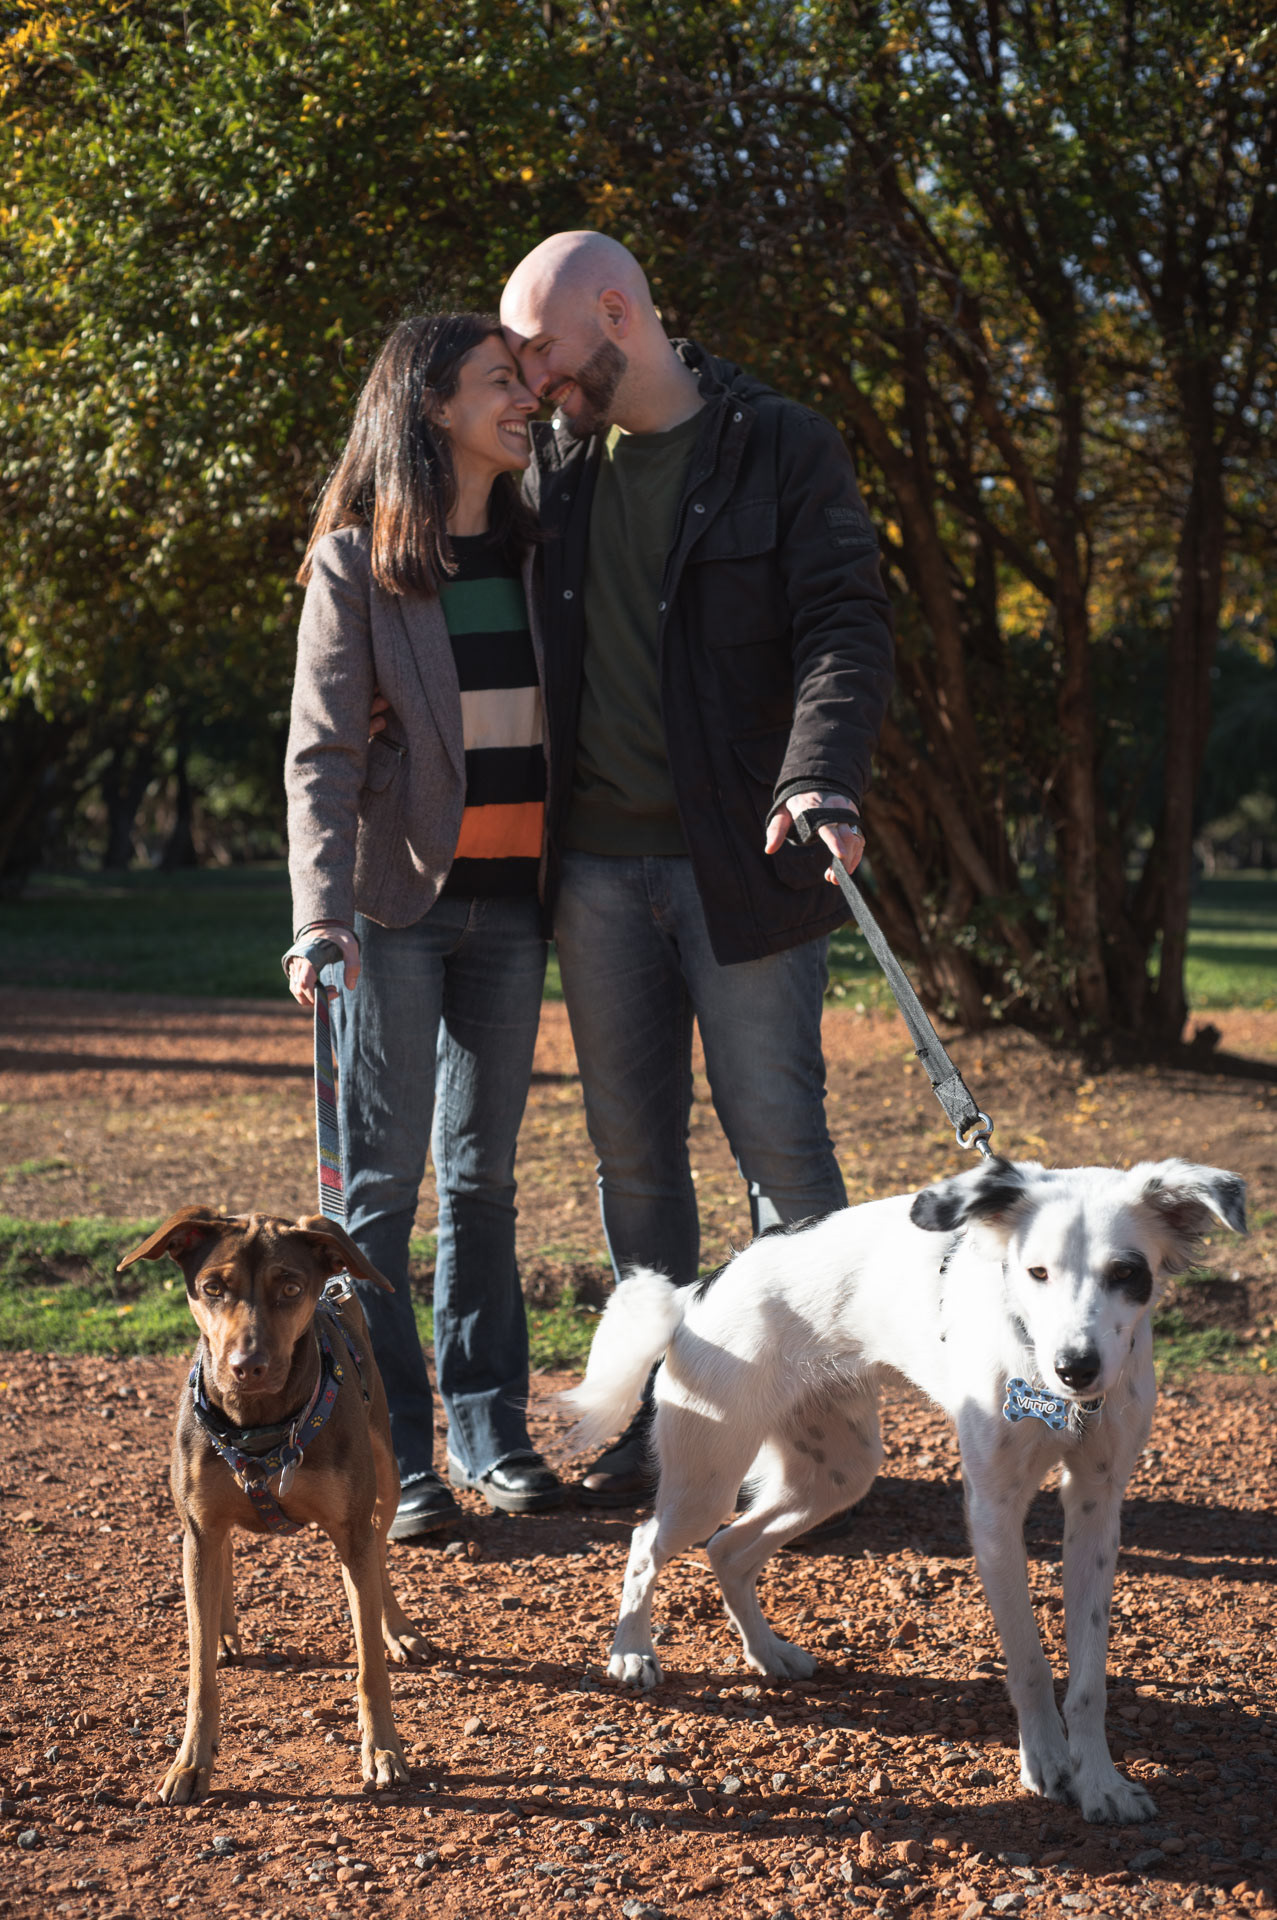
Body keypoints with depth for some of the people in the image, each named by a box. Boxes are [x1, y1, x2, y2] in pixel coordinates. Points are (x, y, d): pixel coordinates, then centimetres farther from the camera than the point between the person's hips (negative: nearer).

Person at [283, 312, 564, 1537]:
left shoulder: (533, 553, 10)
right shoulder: (355, 560, -5)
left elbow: (570, 723, 12)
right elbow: (322, 752, -11)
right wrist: (322, 910, -23)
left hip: (511, 898, 5)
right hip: (400, 898, -5)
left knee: (483, 1171, 11)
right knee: (381, 1181, -1)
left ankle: (486, 1426, 18)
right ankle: (388, 1452, 5)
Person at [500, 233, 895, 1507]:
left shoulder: (785, 451, -3)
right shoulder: (552, 464, 12)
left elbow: (846, 628, -11)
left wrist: (821, 782, -29)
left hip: (741, 861, -5)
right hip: (597, 864, 5)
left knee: (776, 1137, -2)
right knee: (632, 1149, 9)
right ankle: (663, 1417, 19)